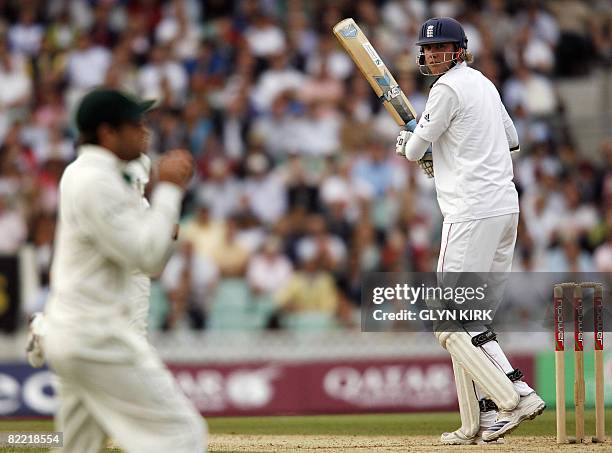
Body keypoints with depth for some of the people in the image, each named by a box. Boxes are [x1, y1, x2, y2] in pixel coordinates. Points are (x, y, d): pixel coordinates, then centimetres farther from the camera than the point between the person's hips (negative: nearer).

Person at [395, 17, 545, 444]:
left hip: (472, 212, -10)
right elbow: (511, 140, 33)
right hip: (505, 206, 10)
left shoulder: (448, 88, -9)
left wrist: (407, 143, 20)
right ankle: (480, 421, 6)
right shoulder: (484, 83, 19)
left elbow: (415, 150, -5)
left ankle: (515, 394, -20)